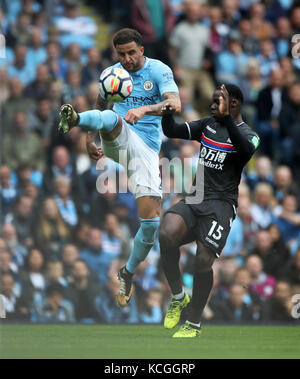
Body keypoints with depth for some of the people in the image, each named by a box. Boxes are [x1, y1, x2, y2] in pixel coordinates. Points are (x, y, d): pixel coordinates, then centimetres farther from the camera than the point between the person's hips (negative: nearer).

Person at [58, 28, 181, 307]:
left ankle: (128, 274, 12)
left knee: (151, 221, -9)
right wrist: (89, 139, 13)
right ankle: (74, 119, -70)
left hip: (146, 149, -2)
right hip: (118, 141, 2)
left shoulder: (159, 71, 0)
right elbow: (101, 108, 28)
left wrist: (144, 109, -34)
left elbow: (175, 104, -17)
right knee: (110, 118, -36)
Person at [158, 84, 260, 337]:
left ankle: (194, 324, 3)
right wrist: (168, 113, -9)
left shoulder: (247, 134, -2)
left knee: (203, 261, -19)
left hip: (221, 203, -4)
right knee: (166, 235, -25)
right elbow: (173, 132, 13)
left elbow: (247, 150, -26)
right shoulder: (208, 124, 16)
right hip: (194, 198, 4)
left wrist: (226, 118, -37)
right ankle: (178, 297, -2)